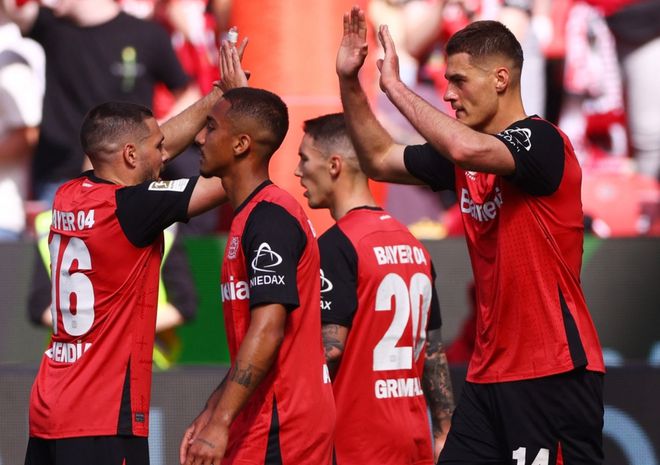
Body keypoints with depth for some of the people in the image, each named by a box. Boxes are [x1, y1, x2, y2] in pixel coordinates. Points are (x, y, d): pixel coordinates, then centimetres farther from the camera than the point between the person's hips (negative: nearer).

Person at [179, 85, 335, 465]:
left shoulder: (269, 218, -14)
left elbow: (267, 330, -23)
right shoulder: (253, 215, 17)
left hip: (277, 433, -10)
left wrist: (219, 424, -26)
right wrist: (209, 415, 20)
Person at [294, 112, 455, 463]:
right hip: (413, 435, 8)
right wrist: (443, 434, 19)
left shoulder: (337, 245, -10)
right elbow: (433, 351, 16)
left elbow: (329, 347, -16)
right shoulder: (413, 244, 14)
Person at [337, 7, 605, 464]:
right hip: (489, 372, 8)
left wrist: (395, 86, -21)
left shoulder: (541, 142, -12)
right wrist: (349, 82, 11)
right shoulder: (463, 156, 13)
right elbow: (380, 159, 24)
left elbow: (466, 149, -31)